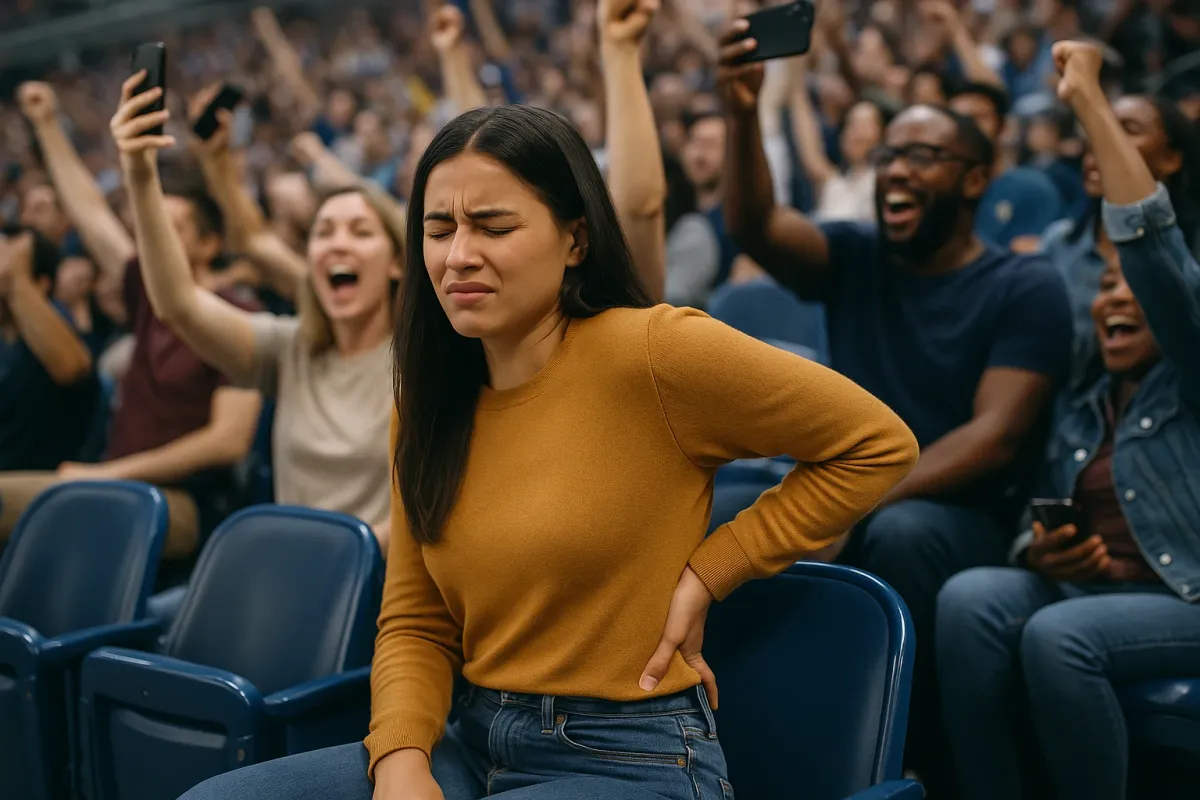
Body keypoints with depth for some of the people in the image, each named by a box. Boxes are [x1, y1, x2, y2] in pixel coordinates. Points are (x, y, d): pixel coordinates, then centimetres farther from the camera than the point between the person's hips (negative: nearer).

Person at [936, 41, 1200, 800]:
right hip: (1089, 590, 6)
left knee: (1059, 635, -34)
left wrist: (1088, 96, -16)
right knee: (971, 598, -24)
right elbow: (1053, 529, 23)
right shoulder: (1082, 409, 19)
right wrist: (1041, 555, -4)